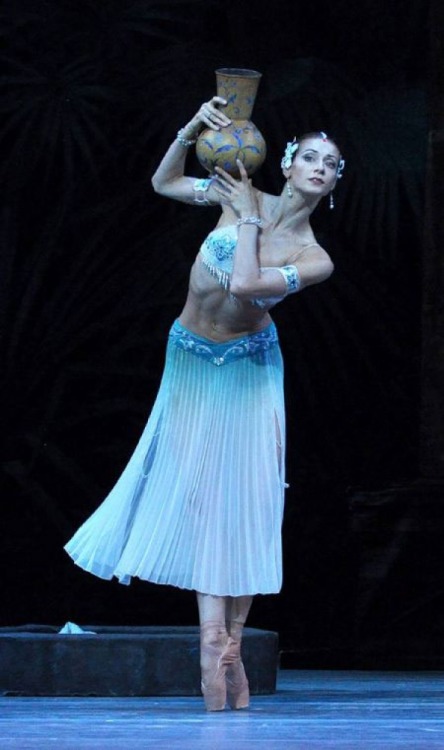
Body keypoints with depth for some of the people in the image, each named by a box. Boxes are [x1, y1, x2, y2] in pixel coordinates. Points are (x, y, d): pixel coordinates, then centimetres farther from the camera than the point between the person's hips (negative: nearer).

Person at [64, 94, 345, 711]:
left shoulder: (315, 259, -14)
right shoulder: (243, 197, -9)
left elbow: (243, 286, -31)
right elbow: (164, 182, 4)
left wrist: (248, 220, -21)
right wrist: (192, 130, -11)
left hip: (248, 367, -1)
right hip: (192, 359, 1)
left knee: (245, 495, -6)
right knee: (196, 486, -6)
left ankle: (231, 638, -2)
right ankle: (214, 634, -9)